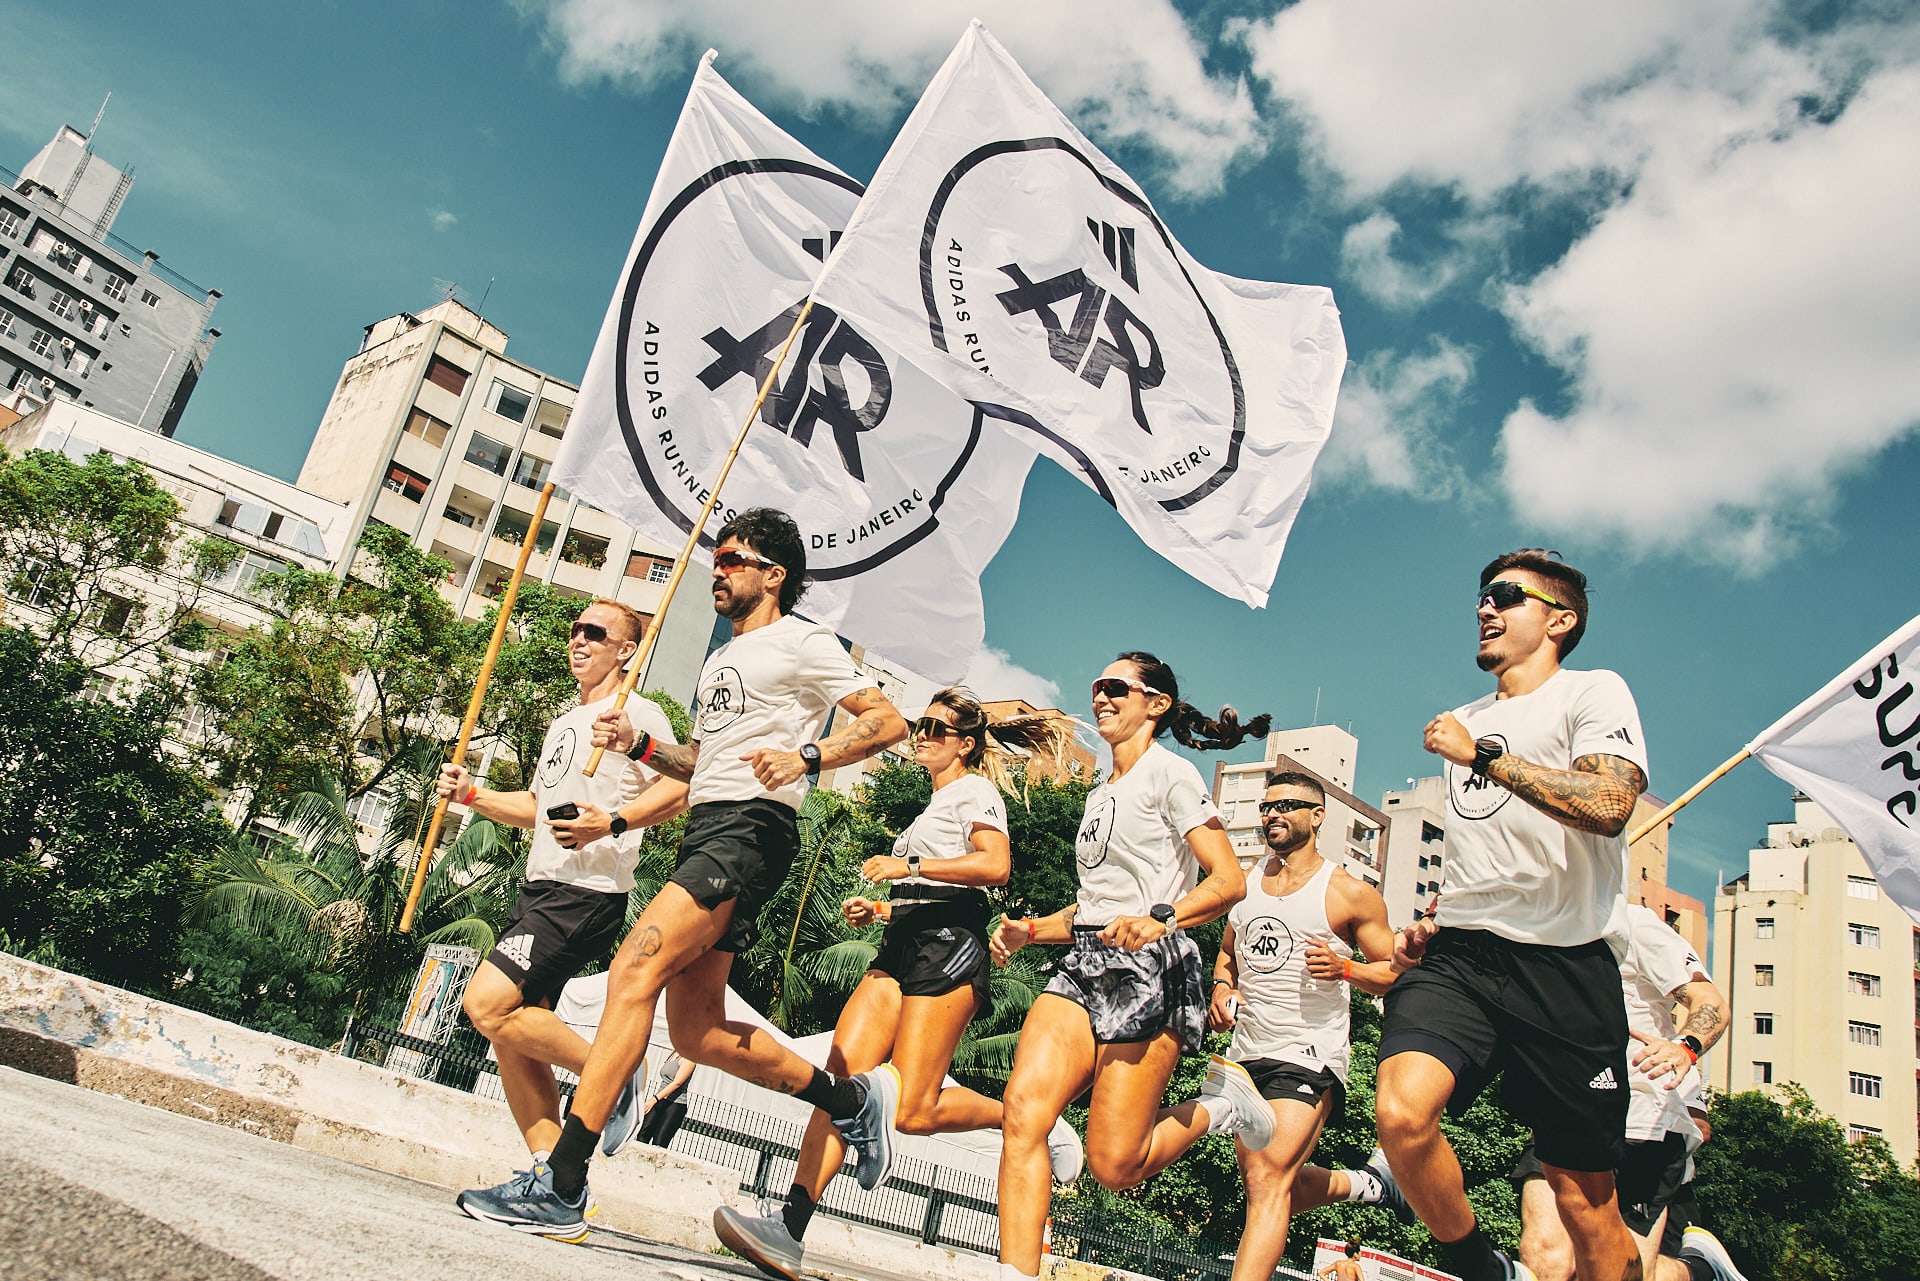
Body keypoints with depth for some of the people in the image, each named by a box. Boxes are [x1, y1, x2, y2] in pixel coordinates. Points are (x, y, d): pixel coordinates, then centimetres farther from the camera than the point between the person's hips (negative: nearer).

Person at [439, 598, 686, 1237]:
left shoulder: (636, 712, -4)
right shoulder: (562, 723, 24)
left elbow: (679, 786, -17)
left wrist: (613, 823, -28)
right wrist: (473, 795, 17)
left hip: (586, 892, -9)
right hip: (540, 889, 9)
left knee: (488, 1003, -19)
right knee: (513, 1028, 4)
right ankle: (548, 1175, 10)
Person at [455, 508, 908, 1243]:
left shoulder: (801, 642, 1)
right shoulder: (722, 660, 28)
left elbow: (887, 722, -7)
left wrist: (806, 756, -21)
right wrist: (638, 745, 15)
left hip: (750, 827, -10)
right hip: (705, 830, 10)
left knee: (633, 971, -22)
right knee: (697, 1032, 6)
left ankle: (562, 1189, -21)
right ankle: (851, 1098, 21)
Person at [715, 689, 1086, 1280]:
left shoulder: (974, 788, 4)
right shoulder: (935, 805, 31)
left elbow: (995, 865, -14)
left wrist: (909, 866, -13)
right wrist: (879, 910, 18)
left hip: (948, 944, -9)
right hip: (903, 945, 9)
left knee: (911, 1110, -15)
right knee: (841, 1081, -11)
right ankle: (789, 1230, -19)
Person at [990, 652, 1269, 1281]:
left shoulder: (1169, 772, -1)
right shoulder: (1101, 795, 23)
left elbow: (1230, 880, -10)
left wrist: (1160, 918, -26)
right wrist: (1029, 930, 11)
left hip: (1148, 970, -7)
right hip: (1084, 965, 7)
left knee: (1114, 1166, -7)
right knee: (1023, 1112, -17)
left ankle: (1220, 1102, 17)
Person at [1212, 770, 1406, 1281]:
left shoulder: (1350, 893, -5)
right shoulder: (1245, 886, 10)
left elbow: (1393, 973, -3)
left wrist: (1344, 968, -21)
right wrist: (1221, 989, 4)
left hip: (1308, 1054, -7)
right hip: (1246, 1052, 7)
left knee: (1268, 1182, -19)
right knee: (1268, 1182, 17)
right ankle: (1365, 1185, 42)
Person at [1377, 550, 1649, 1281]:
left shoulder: (1592, 693, 1)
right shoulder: (1465, 720, 22)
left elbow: (1608, 805, -19)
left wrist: (1481, 755, -13)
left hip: (1563, 966, -4)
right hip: (1458, 954, 5)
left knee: (1585, 1200, 3)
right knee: (1402, 1113, -22)